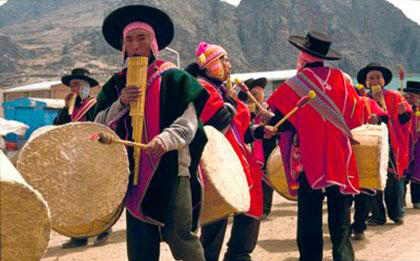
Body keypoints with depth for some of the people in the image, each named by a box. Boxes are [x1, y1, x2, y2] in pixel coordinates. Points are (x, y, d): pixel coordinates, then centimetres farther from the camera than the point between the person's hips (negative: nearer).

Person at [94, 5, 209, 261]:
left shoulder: (174, 77, 1)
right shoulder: (117, 84, 13)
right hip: (134, 171, 4)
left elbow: (188, 123, -7)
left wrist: (166, 138, -27)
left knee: (178, 235, -7)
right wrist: (120, 103, -9)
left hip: (171, 168, -4)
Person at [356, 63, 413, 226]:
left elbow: (406, 118, 2)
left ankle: (397, 214, 15)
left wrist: (402, 113, -21)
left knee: (394, 180, -1)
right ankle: (377, 215, 12)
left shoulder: (394, 97, 6)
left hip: (392, 146, 0)